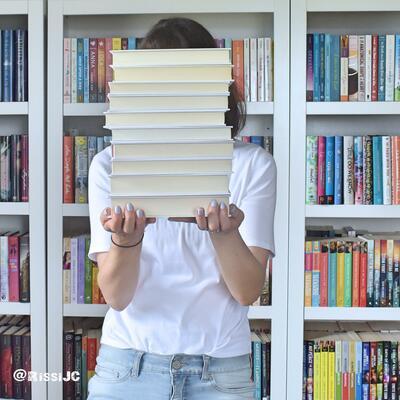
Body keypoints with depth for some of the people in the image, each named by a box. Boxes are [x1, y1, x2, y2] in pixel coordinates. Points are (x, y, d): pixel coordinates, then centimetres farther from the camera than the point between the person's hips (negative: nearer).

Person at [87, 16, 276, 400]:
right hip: (129, 361, 0)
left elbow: (248, 291, -10)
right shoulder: (110, 163, -4)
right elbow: (117, 296, -10)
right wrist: (126, 240, -29)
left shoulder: (252, 164, -4)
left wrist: (225, 234, -28)